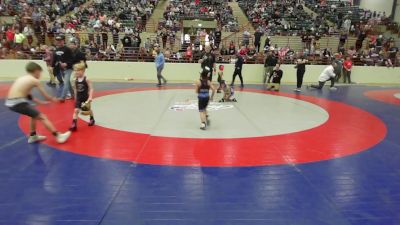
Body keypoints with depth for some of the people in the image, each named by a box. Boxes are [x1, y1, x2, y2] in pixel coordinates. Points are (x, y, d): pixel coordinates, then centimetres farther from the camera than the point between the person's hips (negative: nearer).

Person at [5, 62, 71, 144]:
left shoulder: (23, 78, 20)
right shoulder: (35, 80, -3)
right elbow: (46, 96, 2)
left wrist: (42, 102, 24)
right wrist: (53, 99, 22)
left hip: (10, 102, 9)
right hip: (18, 103, -9)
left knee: (35, 114, 27)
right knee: (42, 117, -3)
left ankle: (33, 136, 35)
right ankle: (59, 136, -4)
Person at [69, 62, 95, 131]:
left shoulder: (86, 79, -17)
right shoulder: (76, 80, -4)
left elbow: (91, 88, -18)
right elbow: (75, 89, 9)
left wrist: (90, 97, -27)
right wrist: (76, 98, 15)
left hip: (85, 98, -3)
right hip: (78, 98, 3)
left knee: (88, 110, 17)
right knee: (76, 110, -9)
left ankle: (92, 119, 45)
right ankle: (74, 125, -10)